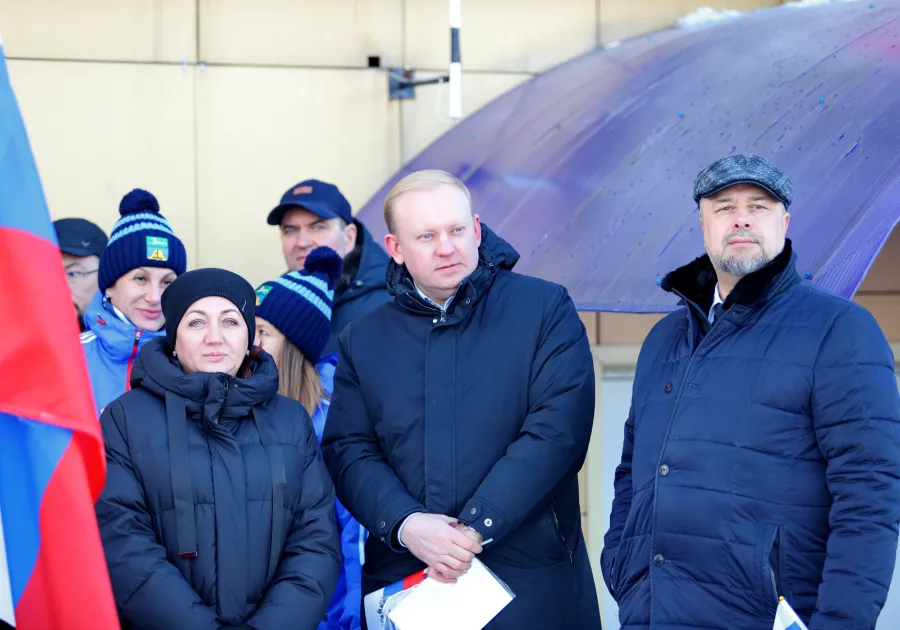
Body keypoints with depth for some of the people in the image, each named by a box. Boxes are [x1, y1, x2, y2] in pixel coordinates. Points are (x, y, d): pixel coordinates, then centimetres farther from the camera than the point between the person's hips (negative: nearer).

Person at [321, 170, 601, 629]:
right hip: (404, 584, 2)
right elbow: (348, 451, 4)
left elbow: (558, 430, -9)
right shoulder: (363, 340, 10)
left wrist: (475, 527, -16)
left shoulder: (544, 309, 1)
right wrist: (406, 525, -15)